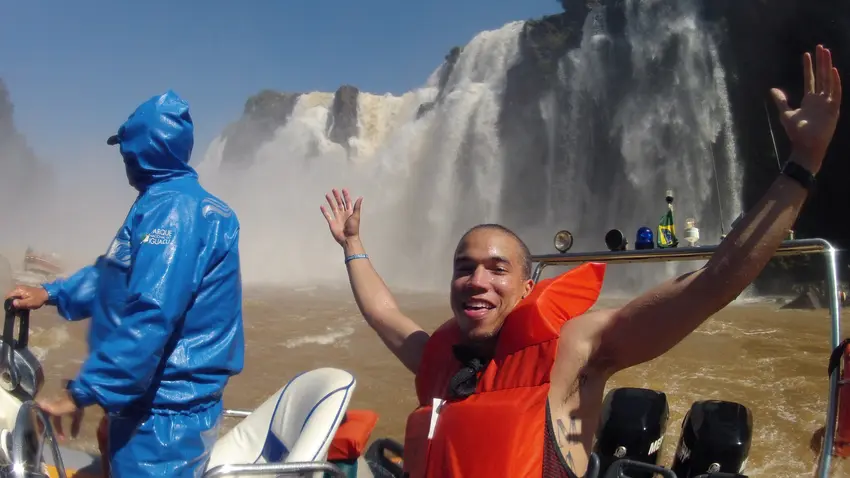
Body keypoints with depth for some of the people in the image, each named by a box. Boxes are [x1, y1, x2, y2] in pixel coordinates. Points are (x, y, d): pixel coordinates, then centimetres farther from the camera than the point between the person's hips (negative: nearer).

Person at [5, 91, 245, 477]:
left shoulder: (170, 208, -21)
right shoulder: (181, 201, 15)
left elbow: (150, 314, -30)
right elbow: (118, 273, 27)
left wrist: (83, 392, -26)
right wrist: (52, 293, 28)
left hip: (164, 412, -11)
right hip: (172, 402, 11)